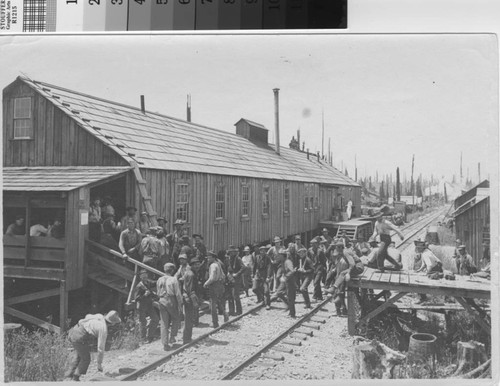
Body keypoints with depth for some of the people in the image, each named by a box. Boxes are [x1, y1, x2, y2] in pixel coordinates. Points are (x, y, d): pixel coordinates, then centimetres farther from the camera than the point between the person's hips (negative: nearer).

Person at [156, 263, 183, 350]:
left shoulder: (159, 280, 7)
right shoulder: (173, 280, -8)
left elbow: (158, 293, 12)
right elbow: (178, 294, -10)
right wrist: (180, 305, -5)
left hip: (162, 301, 4)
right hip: (171, 301, -4)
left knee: (164, 323, 7)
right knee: (176, 319, 19)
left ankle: (165, 344, 6)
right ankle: (172, 337, 13)